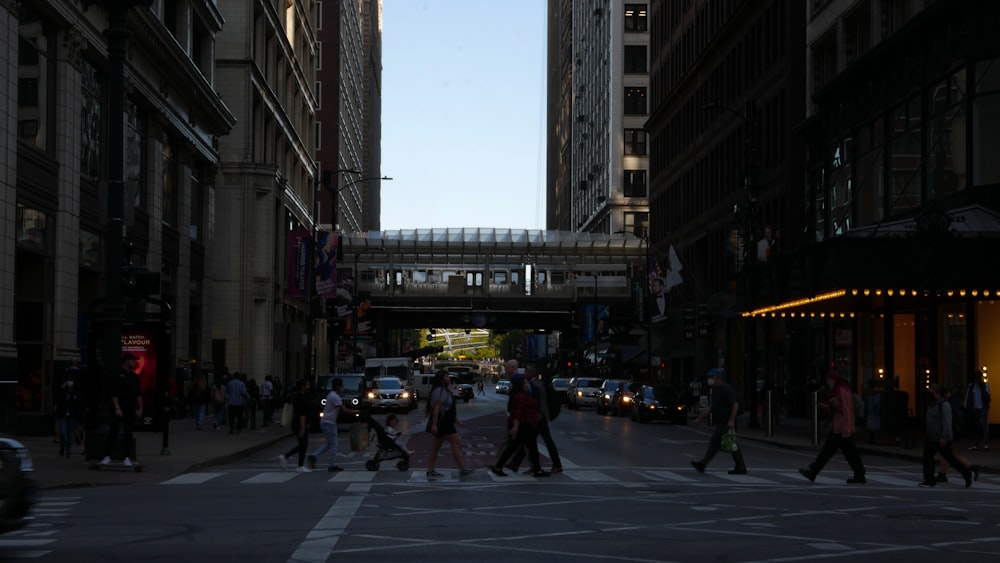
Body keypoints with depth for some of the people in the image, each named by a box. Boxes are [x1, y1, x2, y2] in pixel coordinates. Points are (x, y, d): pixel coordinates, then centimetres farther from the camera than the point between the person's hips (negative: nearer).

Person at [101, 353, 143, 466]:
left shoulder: (134, 377, 12)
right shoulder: (118, 375, -6)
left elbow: (138, 394, 17)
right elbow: (113, 394, -10)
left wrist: (140, 408, 10)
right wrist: (117, 408, -16)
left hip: (130, 410, 5)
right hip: (118, 410, -5)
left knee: (128, 434, 5)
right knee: (113, 432, -1)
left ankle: (127, 457, 8)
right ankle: (108, 456, 5)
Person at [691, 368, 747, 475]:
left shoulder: (727, 389, -11)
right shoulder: (714, 390, 17)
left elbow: (735, 405, -17)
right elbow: (711, 407, 23)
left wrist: (731, 420, -25)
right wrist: (700, 418, 18)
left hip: (726, 422, -10)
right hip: (720, 422, 10)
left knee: (714, 442, -12)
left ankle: (703, 464, -15)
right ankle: (741, 468, 11)